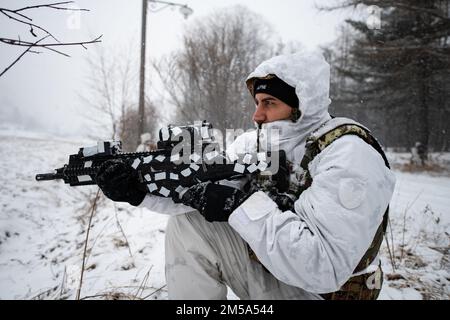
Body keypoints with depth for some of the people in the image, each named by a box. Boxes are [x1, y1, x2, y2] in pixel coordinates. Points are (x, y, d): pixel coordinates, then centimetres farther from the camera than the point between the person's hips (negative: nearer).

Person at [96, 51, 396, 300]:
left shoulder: (350, 157, -25)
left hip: (320, 291, -7)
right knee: (186, 222, -5)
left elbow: (325, 267, -34)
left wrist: (240, 205, -32)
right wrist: (141, 189, -23)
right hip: (265, 268, 7)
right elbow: (198, 188, -7)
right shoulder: (255, 143, -1)